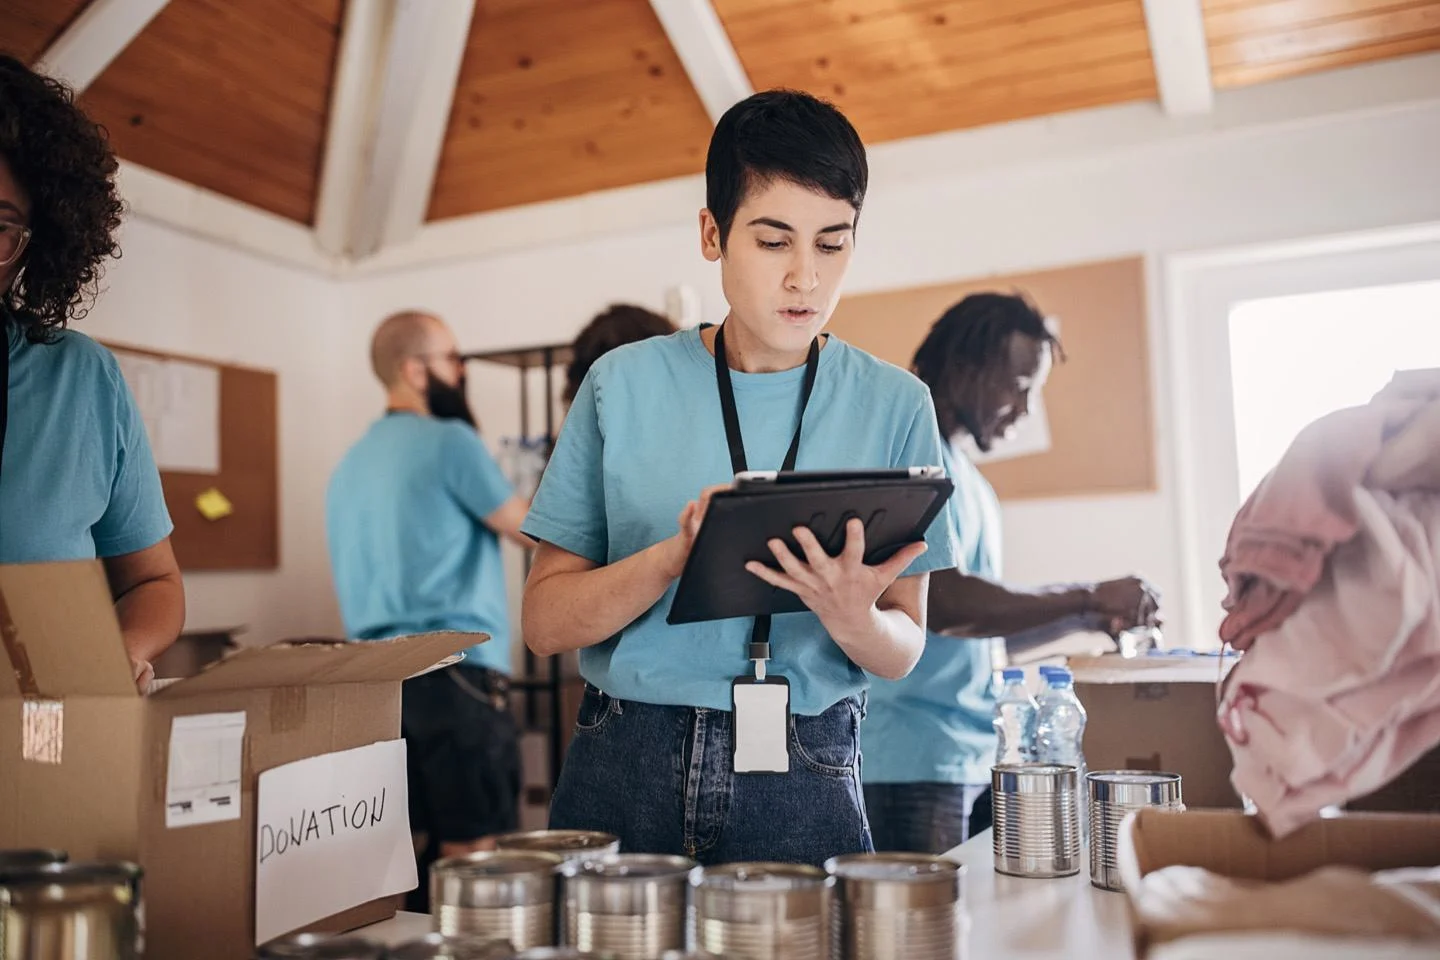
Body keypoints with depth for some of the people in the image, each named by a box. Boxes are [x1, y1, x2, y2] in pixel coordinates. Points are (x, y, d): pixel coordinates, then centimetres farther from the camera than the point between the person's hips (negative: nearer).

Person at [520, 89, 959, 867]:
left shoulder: (893, 406, 2)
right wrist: (675, 557, -19)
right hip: (625, 772, 0)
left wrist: (852, 619, -19)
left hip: (803, 784, 1)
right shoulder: (624, 385, 0)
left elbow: (903, 650, 5)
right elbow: (546, 621, -1)